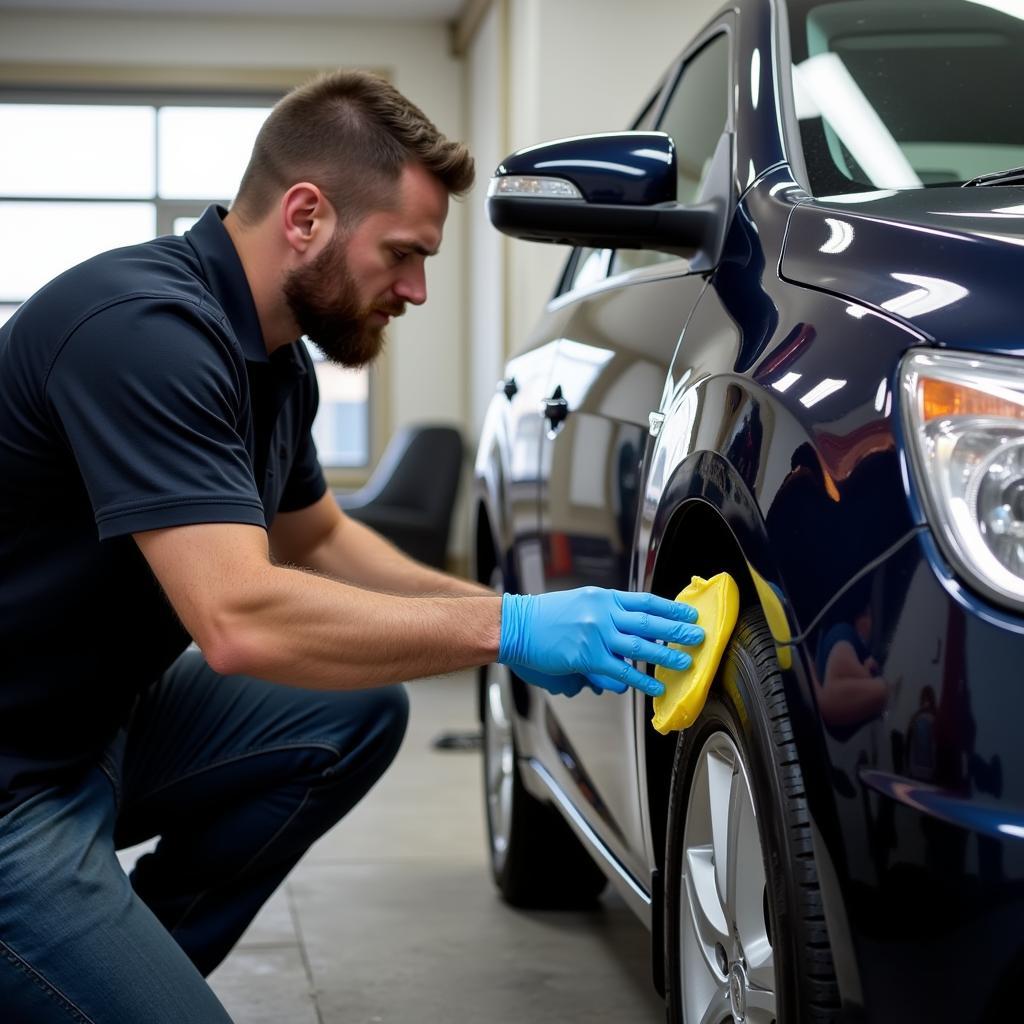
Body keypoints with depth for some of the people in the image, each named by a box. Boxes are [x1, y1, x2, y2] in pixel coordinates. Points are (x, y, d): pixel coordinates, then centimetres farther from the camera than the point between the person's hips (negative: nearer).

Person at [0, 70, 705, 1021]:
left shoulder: (272, 356, 5)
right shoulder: (144, 327, -25)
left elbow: (318, 539, 22)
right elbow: (241, 618, -33)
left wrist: (508, 613, 8)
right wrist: (507, 629, -24)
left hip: (99, 715, 10)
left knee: (355, 715, 6)